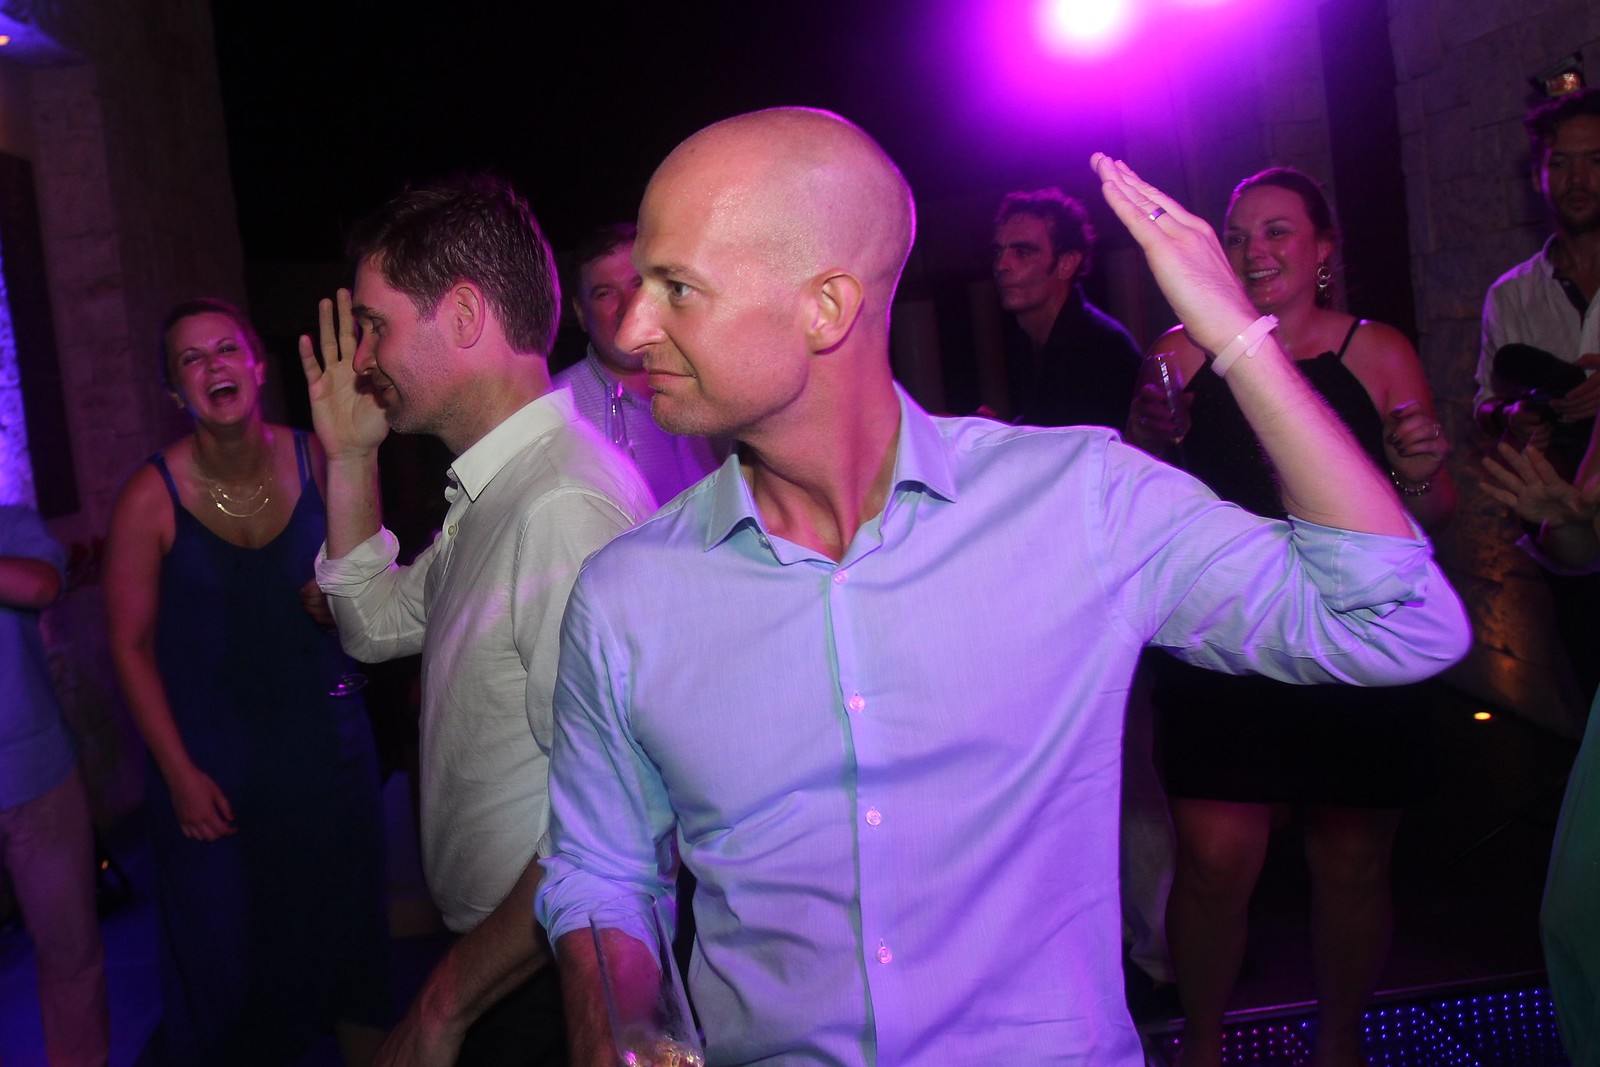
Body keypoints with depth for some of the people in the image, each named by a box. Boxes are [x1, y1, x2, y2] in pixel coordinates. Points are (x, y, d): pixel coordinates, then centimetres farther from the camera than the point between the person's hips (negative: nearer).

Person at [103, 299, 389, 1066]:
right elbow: (129, 646, -7)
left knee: (345, 918, 13)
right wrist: (180, 775, -9)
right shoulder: (150, 497, -14)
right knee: (226, 947, 7)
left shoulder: (316, 460, -7)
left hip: (322, 733, 2)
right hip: (210, 750, -2)